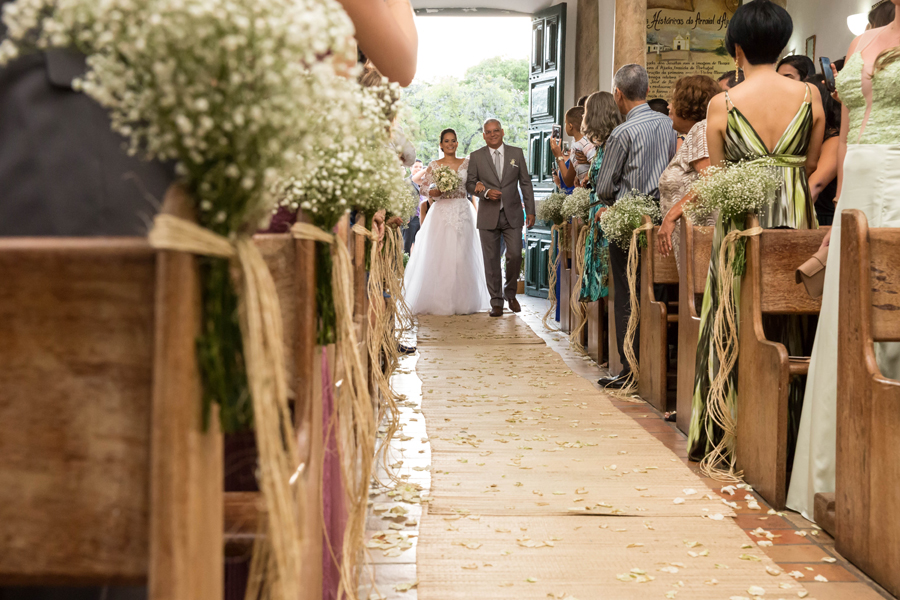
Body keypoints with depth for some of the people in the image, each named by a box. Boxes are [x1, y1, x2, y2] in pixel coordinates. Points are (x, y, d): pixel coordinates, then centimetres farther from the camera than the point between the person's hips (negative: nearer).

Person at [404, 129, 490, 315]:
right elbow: (425, 189, 3)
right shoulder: (434, 166, 5)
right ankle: (439, 301, 0)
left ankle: (462, 301, 7)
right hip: (441, 212, -2)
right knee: (439, 256, -6)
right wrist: (439, 190, -15)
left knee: (462, 256, 0)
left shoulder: (466, 163, 10)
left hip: (463, 212, 2)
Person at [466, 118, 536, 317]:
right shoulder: (476, 157, 4)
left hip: (512, 214, 0)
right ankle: (496, 301, 11)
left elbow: (525, 183, 7)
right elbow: (470, 183, 5)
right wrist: (485, 192, -15)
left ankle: (510, 293, 18)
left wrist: (530, 211, 3)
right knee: (491, 260, 1)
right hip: (488, 216, 0)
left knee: (515, 256, -6)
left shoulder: (517, 153, 7)